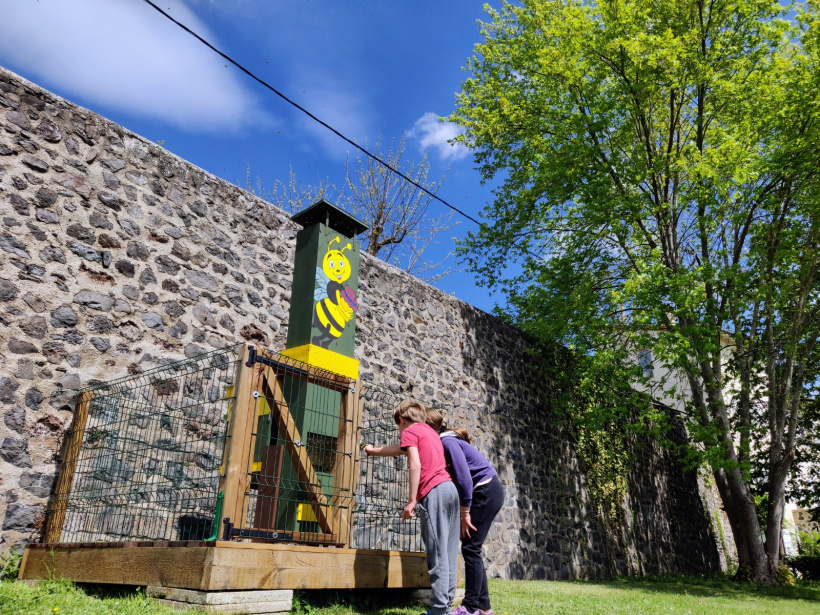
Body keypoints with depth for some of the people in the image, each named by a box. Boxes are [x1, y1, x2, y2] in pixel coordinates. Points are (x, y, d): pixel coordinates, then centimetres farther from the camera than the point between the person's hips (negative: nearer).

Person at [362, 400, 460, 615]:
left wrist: (411, 500, -13)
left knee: (437, 554, -9)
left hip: (433, 492, -8)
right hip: (449, 488, 8)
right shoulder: (430, 432, 30)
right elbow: (399, 449, 43)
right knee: (448, 554, 7)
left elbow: (415, 464, -11)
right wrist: (373, 450, 57)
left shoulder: (410, 431, 5)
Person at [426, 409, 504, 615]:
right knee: (471, 548, 10)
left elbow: (464, 477, -22)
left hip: (487, 493, -10)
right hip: (486, 493, 10)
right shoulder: (444, 442, 12)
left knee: (470, 548, -7)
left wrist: (465, 512, -17)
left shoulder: (447, 441, -16)